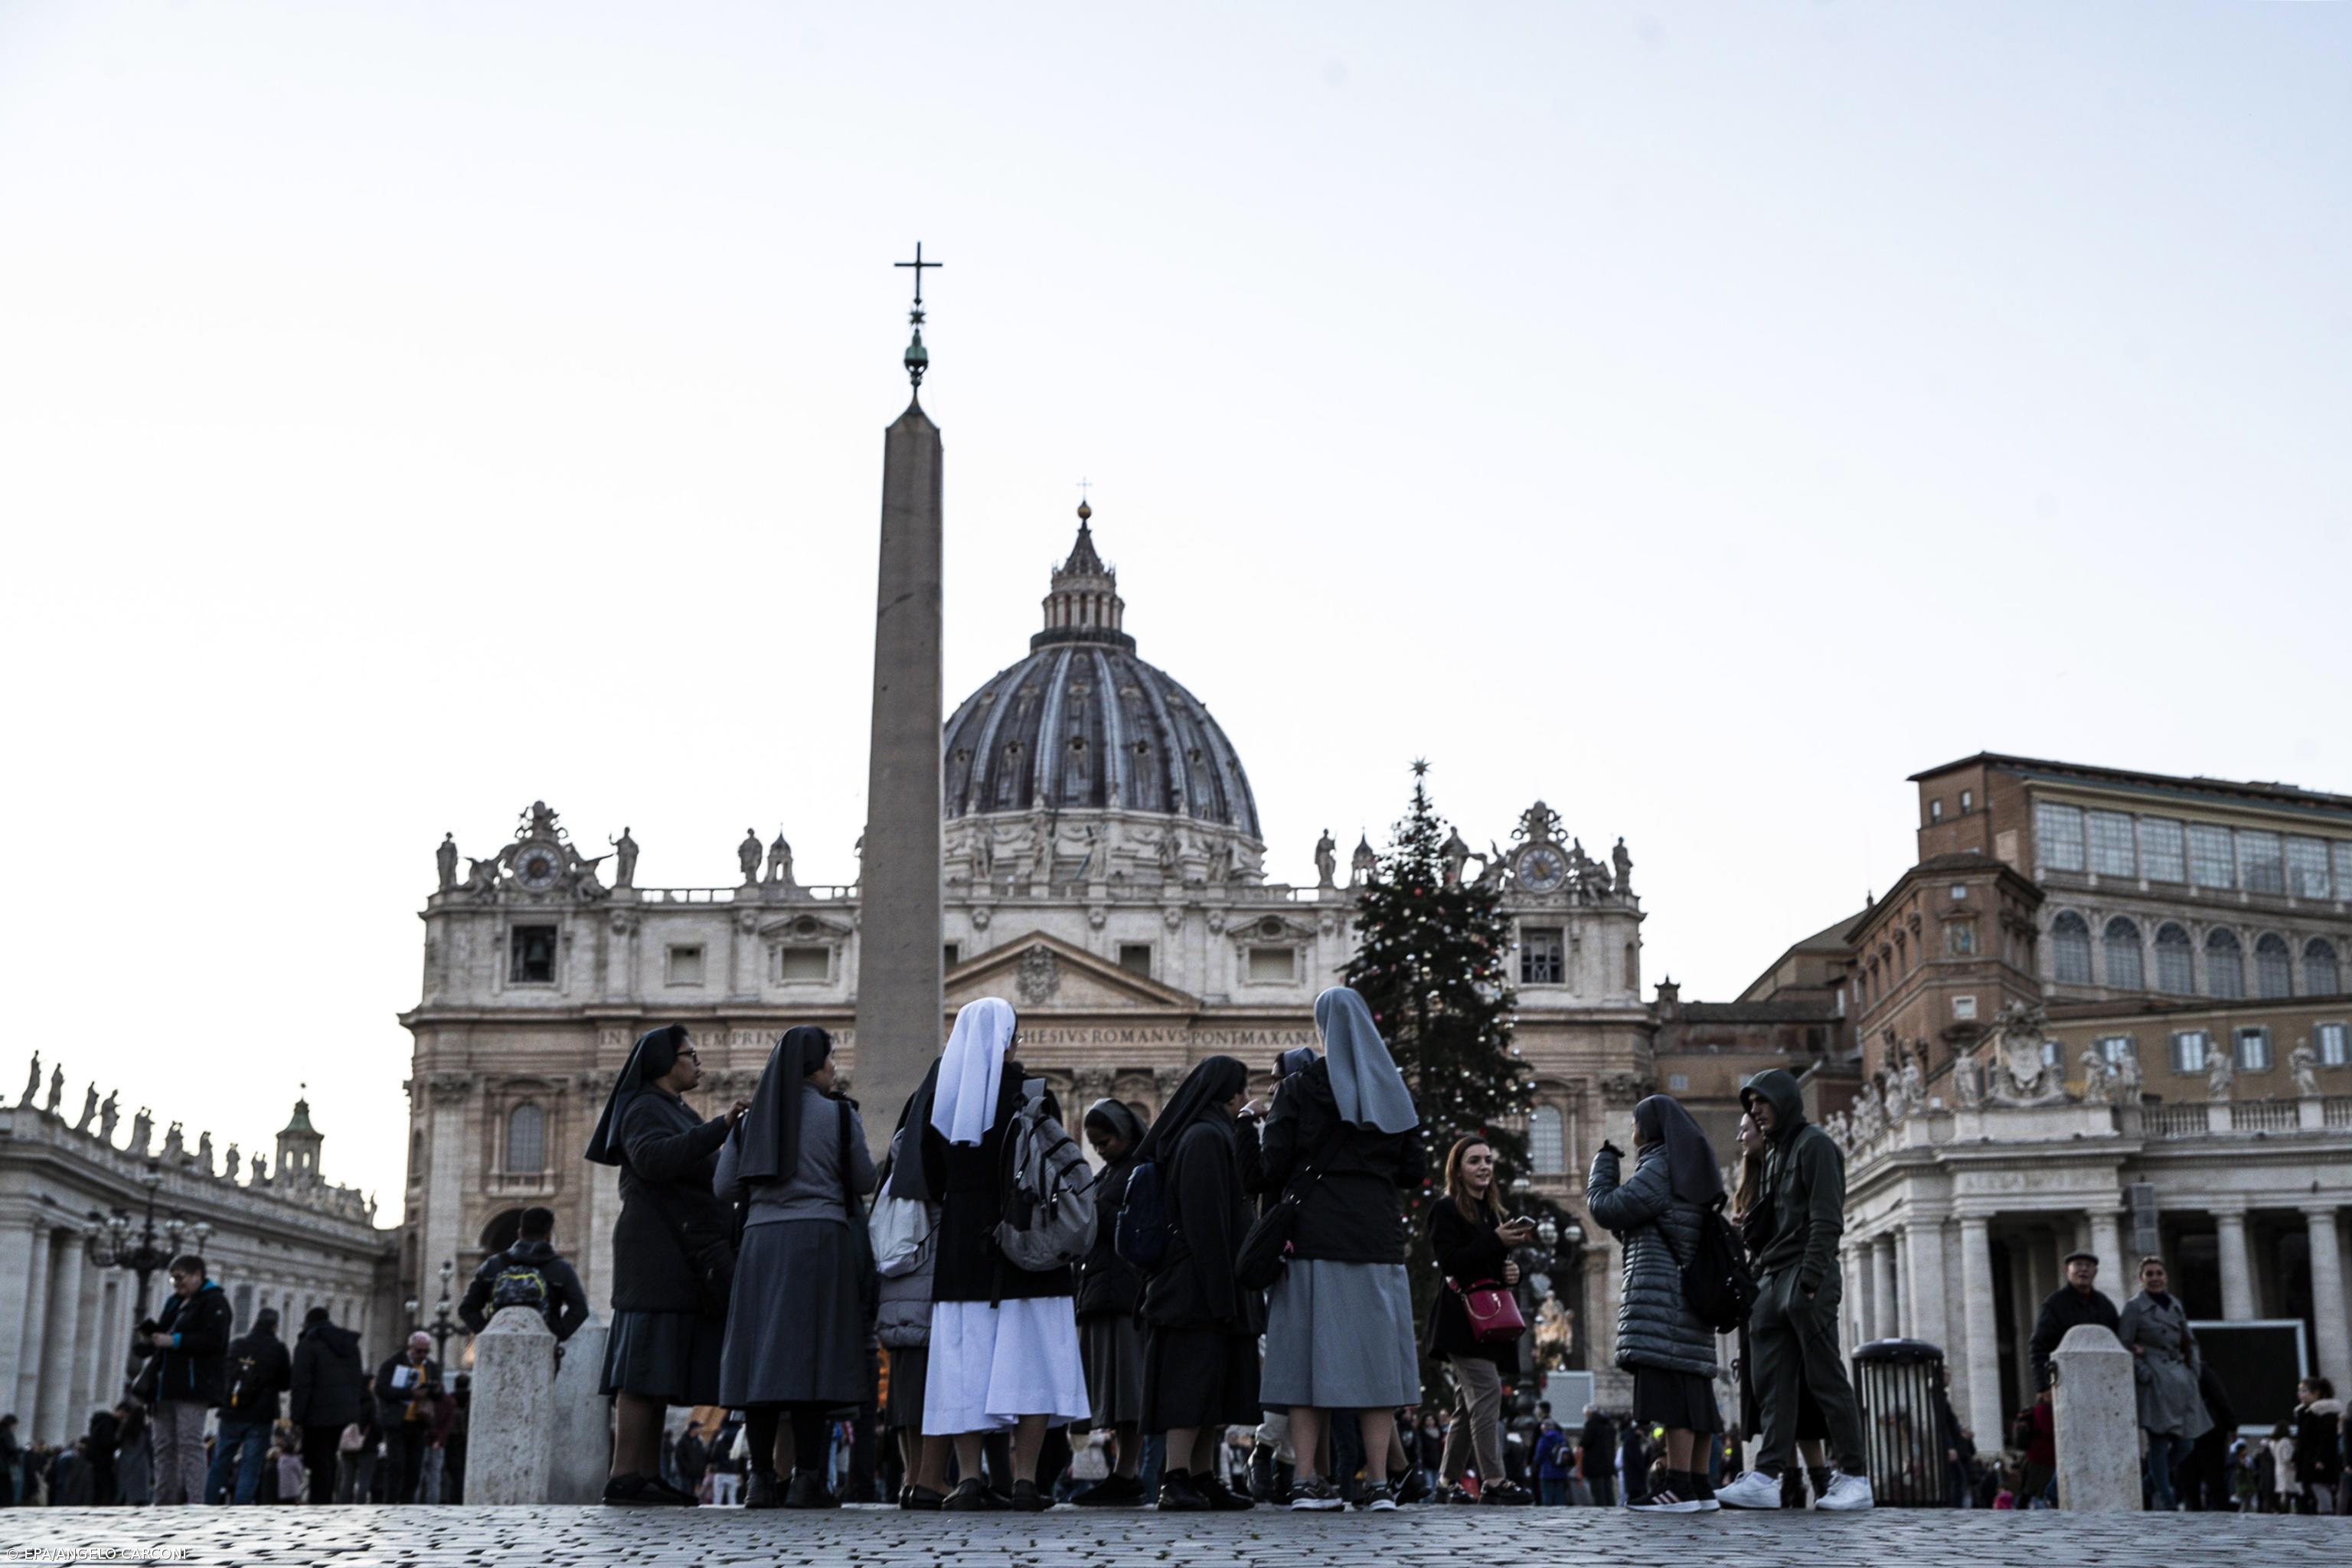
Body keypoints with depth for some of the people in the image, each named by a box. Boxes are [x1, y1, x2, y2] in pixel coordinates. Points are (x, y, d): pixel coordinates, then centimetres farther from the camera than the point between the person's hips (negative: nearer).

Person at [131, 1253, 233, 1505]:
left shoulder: (213, 1302, -3)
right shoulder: (175, 1303, 23)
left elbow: (213, 1340, -16)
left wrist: (174, 1341, -17)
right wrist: (148, 1339, 6)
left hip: (193, 1386, -9)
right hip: (167, 1386, 9)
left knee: (190, 1444, -14)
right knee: (165, 1447, 6)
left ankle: (195, 1502, -17)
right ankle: (164, 1501, 8)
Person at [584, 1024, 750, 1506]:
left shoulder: (679, 1115, 25)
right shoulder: (644, 1110, -6)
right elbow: (652, 1158, -26)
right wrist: (720, 1127, -29)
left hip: (683, 1261, 10)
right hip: (656, 1255, -10)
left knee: (662, 1373, 5)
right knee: (647, 1366, -13)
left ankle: (647, 1476, 3)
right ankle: (624, 1478, -16)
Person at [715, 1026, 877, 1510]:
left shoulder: (752, 1118, 11)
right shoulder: (838, 1114, 0)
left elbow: (724, 1187, 9)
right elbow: (864, 1182, 3)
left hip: (761, 1240, 4)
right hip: (821, 1242, -4)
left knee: (764, 1353, 5)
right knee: (811, 1355, -5)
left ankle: (763, 1479, 3)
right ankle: (806, 1479, -9)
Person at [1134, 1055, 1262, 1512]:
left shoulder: (1215, 1135, 20)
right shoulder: (1206, 1137, -12)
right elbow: (1204, 1218, -20)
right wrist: (1220, 1293, -22)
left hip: (1199, 1286, 10)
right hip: (1201, 1283, -10)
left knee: (1210, 1385, 10)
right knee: (1194, 1377, -12)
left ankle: (1204, 1479, 13)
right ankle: (1176, 1481, -14)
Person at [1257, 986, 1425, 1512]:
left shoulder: (1299, 1087, 0)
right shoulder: (1393, 1089, 8)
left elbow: (1273, 1168, -6)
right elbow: (1414, 1172, 8)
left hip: (1314, 1236, -2)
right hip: (1376, 1236, 2)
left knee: (1310, 1353, 0)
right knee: (1374, 1356, 3)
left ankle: (1308, 1481, -2)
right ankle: (1380, 1483, -1)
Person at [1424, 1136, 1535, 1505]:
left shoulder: (1495, 1214, 20)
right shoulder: (1446, 1210, -3)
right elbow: (1450, 1261, -14)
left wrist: (1512, 1270, 4)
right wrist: (1496, 1242, -21)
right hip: (1461, 1319, -8)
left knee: (1469, 1402, 10)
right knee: (1487, 1390, -19)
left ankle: (1448, 1479, 17)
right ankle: (1492, 1481, -23)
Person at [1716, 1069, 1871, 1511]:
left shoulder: (1814, 1145, -3)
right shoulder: (1772, 1153, 23)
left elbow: (1826, 1219, -13)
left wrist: (1809, 1279, -20)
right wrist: (1754, 1276, 12)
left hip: (1806, 1277, -8)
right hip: (1770, 1279, 8)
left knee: (1825, 1377, -6)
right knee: (1772, 1383, 0)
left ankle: (1855, 1478, -2)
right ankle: (1766, 1478, -5)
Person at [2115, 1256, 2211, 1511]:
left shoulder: (2176, 1306, 15)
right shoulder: (2134, 1307, -2)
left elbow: (2190, 1343, 22)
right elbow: (2124, 1347, -5)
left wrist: (2193, 1372, 9)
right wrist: (2144, 1373, -13)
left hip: (2181, 1382, 6)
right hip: (2155, 1383, -6)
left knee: (2185, 1443, 2)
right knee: (2159, 1442, -7)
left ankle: (2153, 1484, 23)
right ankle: (2165, 1502, -1)